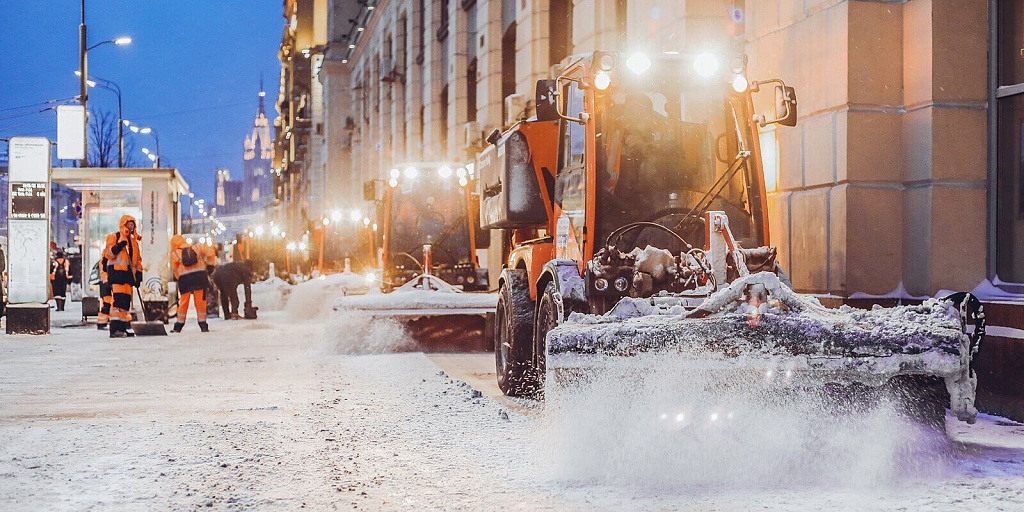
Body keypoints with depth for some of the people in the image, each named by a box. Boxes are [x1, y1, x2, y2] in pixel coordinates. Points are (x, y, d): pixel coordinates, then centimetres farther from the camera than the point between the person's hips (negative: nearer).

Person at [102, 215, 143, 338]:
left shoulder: (133, 241, 22)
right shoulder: (114, 237, 1)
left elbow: (137, 259, 24)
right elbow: (108, 254, -10)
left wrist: (138, 273, 16)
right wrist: (119, 245, -23)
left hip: (128, 273, 8)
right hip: (116, 272, -8)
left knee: (126, 301, 7)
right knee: (118, 300, -17)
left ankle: (123, 328, 11)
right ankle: (115, 329, -22)